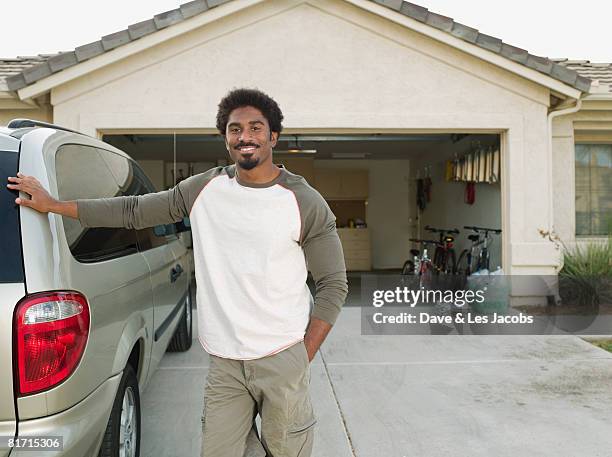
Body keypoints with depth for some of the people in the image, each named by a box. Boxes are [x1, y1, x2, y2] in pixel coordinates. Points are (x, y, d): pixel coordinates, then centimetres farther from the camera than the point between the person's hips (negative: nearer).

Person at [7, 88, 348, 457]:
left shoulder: (306, 203, -6)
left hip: (283, 360, -2)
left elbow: (333, 284, -2)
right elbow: (134, 211, 12)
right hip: (225, 362, 3)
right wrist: (53, 205, 14)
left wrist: (304, 357, -6)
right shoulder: (205, 188, 2)